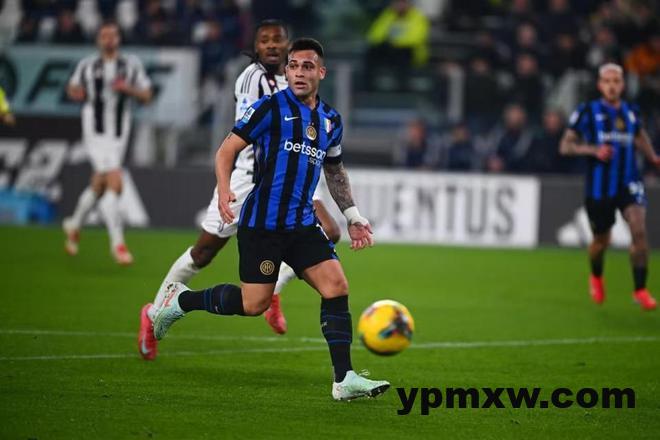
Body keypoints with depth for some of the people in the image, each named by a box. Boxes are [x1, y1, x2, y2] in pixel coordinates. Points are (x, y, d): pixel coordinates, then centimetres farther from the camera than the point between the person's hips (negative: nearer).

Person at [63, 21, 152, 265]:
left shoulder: (132, 64, 5)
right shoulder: (87, 65, 3)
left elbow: (146, 96, 4)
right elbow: (73, 87, 17)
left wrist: (129, 89, -15)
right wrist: (76, 92, -6)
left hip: (119, 135, 3)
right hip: (96, 133, -3)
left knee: (98, 187, 15)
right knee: (115, 184, -18)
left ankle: (74, 225, 41)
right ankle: (117, 242, -13)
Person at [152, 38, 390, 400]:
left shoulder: (331, 120, 13)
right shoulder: (270, 108, -6)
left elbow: (334, 170, 28)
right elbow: (227, 149, -7)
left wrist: (352, 216, 21)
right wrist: (223, 189, -25)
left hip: (302, 224, 6)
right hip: (261, 223, -6)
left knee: (336, 287, -10)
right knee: (254, 303, -5)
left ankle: (344, 379, -9)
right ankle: (181, 300, 19)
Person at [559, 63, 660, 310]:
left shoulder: (631, 112, 8)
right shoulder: (587, 112, -2)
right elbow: (565, 146, -2)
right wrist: (594, 150, -17)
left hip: (629, 184, 2)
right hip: (599, 186, -2)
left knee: (639, 230, -19)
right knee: (602, 241, 9)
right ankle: (596, 278, 42)